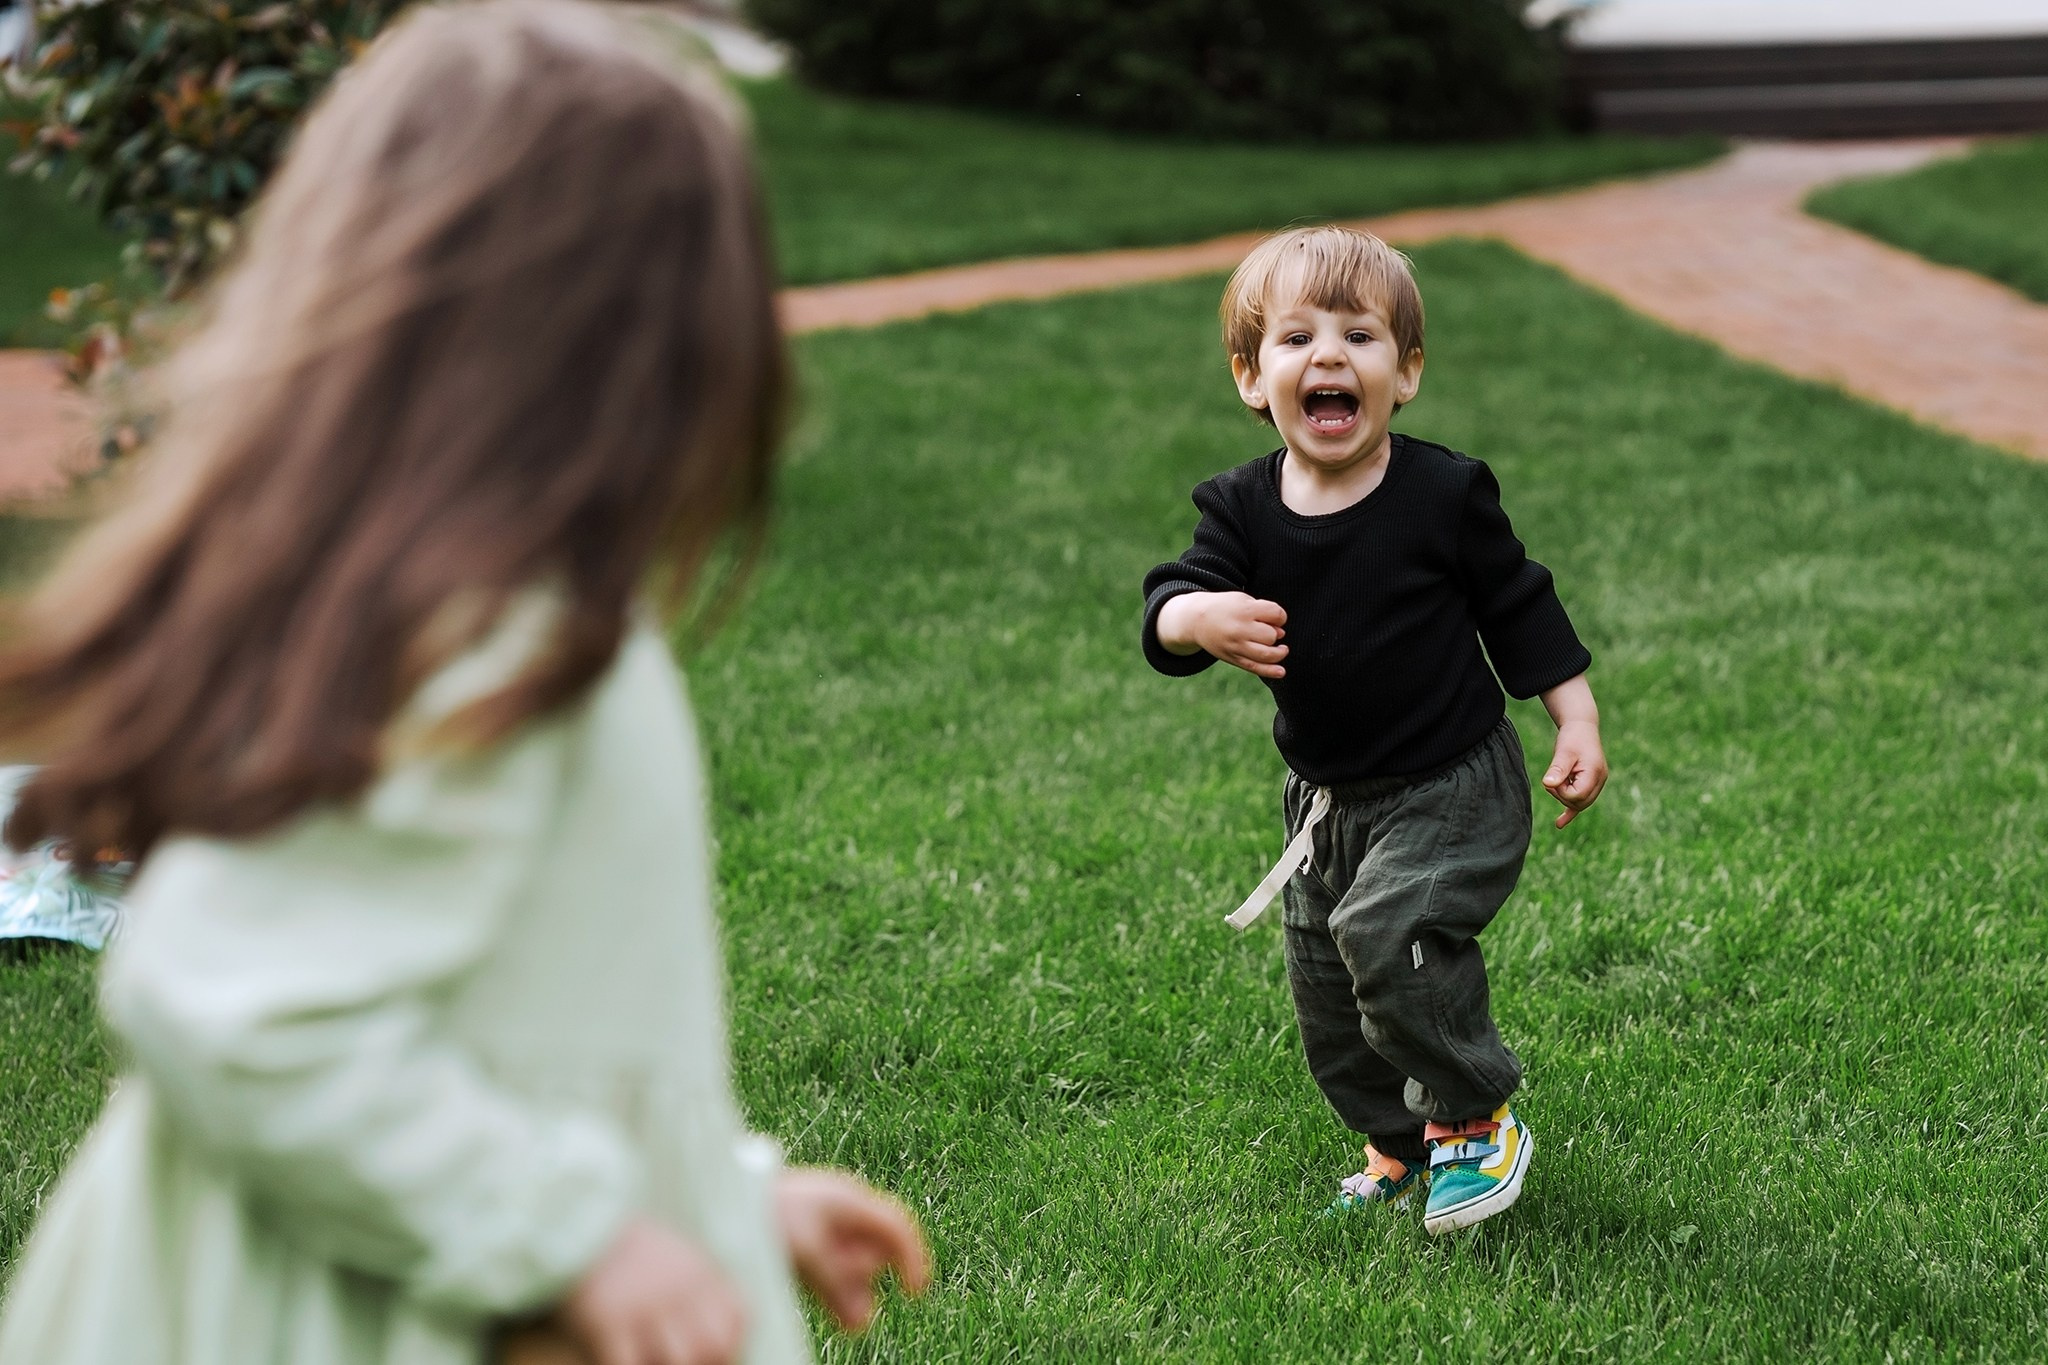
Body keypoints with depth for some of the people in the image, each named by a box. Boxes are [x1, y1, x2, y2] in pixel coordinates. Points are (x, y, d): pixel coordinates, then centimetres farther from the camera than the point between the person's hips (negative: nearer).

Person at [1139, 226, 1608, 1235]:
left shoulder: (1445, 494, -13)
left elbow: (1518, 607, -2)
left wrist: (1576, 723, -4)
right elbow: (1166, 611, -15)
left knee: (1388, 935, -25)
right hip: (1326, 802, 5)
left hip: (1452, 788, -5)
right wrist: (1199, 618, -38)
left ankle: (1475, 1115, -2)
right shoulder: (1243, 508, -5)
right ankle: (1402, 1147, 35)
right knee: (1328, 997, 11)